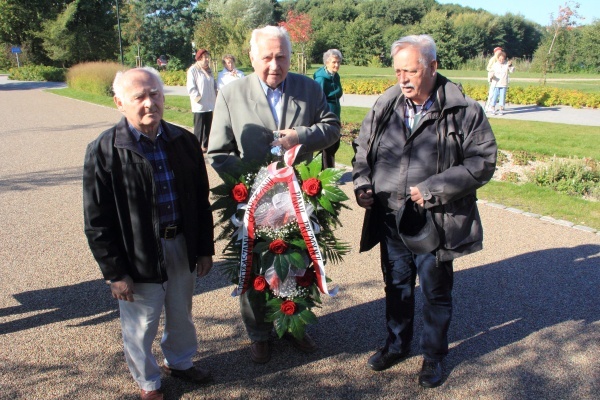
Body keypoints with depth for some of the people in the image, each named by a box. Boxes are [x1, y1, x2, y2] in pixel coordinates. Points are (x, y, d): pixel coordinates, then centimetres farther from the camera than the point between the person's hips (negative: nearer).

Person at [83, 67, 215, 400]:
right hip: (138, 255, -4)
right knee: (141, 325, 13)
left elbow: (201, 200, 6)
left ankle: (179, 362, 51)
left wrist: (204, 247, 6)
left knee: (181, 314, 23)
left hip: (182, 245, 4)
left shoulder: (184, 141, -2)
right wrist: (115, 272, -11)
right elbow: (97, 222, -11)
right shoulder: (104, 151, -14)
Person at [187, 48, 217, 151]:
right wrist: (198, 98, -16)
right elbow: (191, 88, -11)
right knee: (199, 127, -2)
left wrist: (215, 96, 10)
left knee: (208, 127, 11)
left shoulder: (209, 70, 17)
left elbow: (214, 85, 24)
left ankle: (206, 145, 20)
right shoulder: (193, 70, -6)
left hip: (210, 104, 7)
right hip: (199, 106, -7)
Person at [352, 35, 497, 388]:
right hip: (391, 219, 4)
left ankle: (435, 355, 37)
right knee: (396, 285, 21)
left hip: (436, 224, -3)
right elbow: (363, 149, 12)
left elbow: (482, 163, -13)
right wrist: (362, 182, -5)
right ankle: (397, 344, 43)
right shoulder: (384, 106, 1)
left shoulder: (463, 111, -12)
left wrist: (433, 189, -20)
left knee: (436, 292, 14)